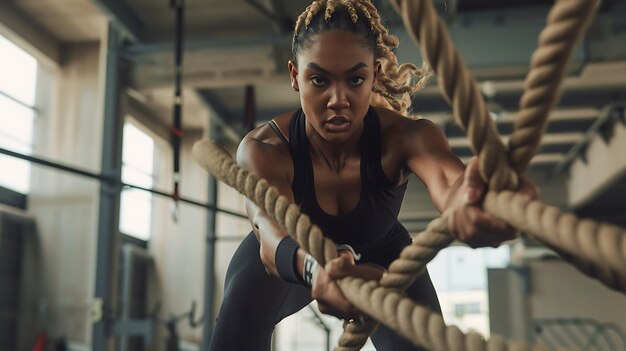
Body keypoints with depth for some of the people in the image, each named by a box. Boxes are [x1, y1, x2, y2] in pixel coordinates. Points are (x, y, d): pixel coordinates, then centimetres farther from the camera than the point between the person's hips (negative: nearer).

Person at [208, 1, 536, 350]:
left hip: (379, 254, 1)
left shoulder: (404, 136, -32)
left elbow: (449, 184, -55)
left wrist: (466, 202, -80)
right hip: (288, 262, 0)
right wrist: (314, 268, -76)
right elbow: (272, 234, -52)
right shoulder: (262, 150, -33)